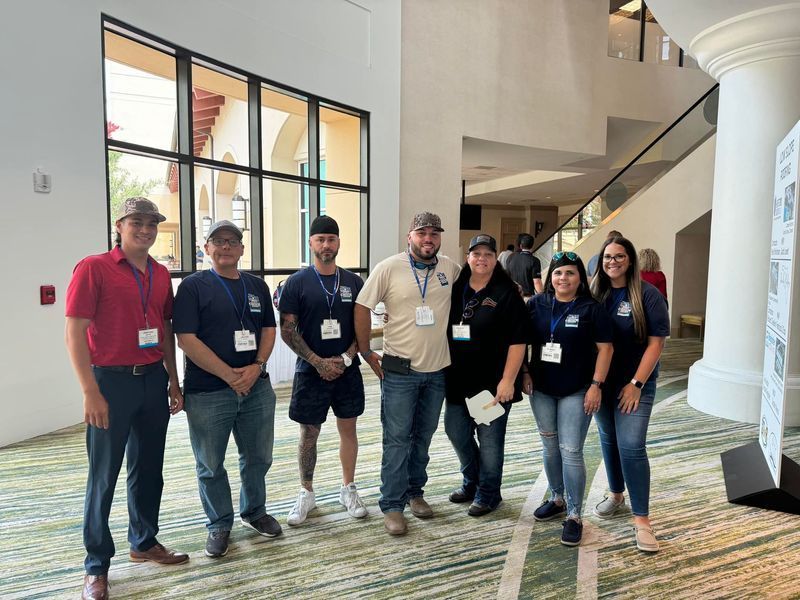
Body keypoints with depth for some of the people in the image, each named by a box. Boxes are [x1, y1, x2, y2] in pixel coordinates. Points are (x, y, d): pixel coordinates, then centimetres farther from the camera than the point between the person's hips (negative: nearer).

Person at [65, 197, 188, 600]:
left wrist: (173, 382, 13)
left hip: (154, 380, 6)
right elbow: (74, 333, -11)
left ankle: (144, 542, 33)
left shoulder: (161, 275, 9)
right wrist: (91, 392, -15)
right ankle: (97, 566, 21)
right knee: (104, 476, 5)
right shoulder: (93, 268, -8)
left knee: (148, 468, 15)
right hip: (112, 381, -5)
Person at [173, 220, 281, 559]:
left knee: (258, 457, 15)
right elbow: (186, 339, -12)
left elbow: (269, 330, 9)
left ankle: (254, 512, 37)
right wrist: (229, 374, -15)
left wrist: (256, 368, -9)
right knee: (211, 465, 9)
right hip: (207, 392, -4)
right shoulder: (193, 286, -4)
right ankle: (219, 525, 29)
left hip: (256, 388, 4)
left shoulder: (257, 286, 11)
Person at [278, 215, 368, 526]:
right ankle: (306, 493, 25)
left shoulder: (353, 281, 4)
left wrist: (346, 358, -8)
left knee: (348, 429, 11)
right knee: (309, 433, 7)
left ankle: (348, 489, 28)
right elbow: (287, 330, -6)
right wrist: (319, 362, -12)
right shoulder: (297, 282, -4)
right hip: (311, 371, -2)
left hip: (347, 370, 2)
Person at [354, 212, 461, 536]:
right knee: (397, 439, 1)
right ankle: (392, 506, 13)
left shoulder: (450, 269, 1)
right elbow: (362, 307, -6)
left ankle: (414, 492, 33)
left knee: (424, 436, 16)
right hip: (400, 370, -4)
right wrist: (366, 353, -5)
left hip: (438, 370, 4)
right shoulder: (388, 268, -9)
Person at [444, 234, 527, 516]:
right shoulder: (456, 290, 7)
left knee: (490, 439, 5)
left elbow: (518, 341, -12)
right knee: (456, 432, 14)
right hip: (458, 379, 6)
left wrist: (508, 380, -16)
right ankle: (471, 482, 38)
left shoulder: (506, 293, -8)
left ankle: (488, 494, 25)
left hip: (493, 382, -5)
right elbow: (442, 329, 15)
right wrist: (444, 372, 9)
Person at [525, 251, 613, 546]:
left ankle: (574, 516, 10)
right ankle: (557, 499, 34)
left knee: (571, 451, -4)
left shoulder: (591, 309, -7)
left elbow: (605, 348, -7)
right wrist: (524, 373, 2)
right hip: (541, 389, 4)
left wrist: (596, 385, -12)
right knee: (550, 447, 15)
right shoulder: (536, 304, 2)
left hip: (576, 392, -4)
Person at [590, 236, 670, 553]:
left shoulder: (647, 294, -8)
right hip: (602, 382, 4)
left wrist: (636, 383, -14)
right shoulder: (595, 293, 2)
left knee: (631, 446, -9)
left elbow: (656, 342, -10)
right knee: (608, 440, 15)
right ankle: (616, 495, 35)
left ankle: (642, 519, 0)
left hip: (635, 384, -4)